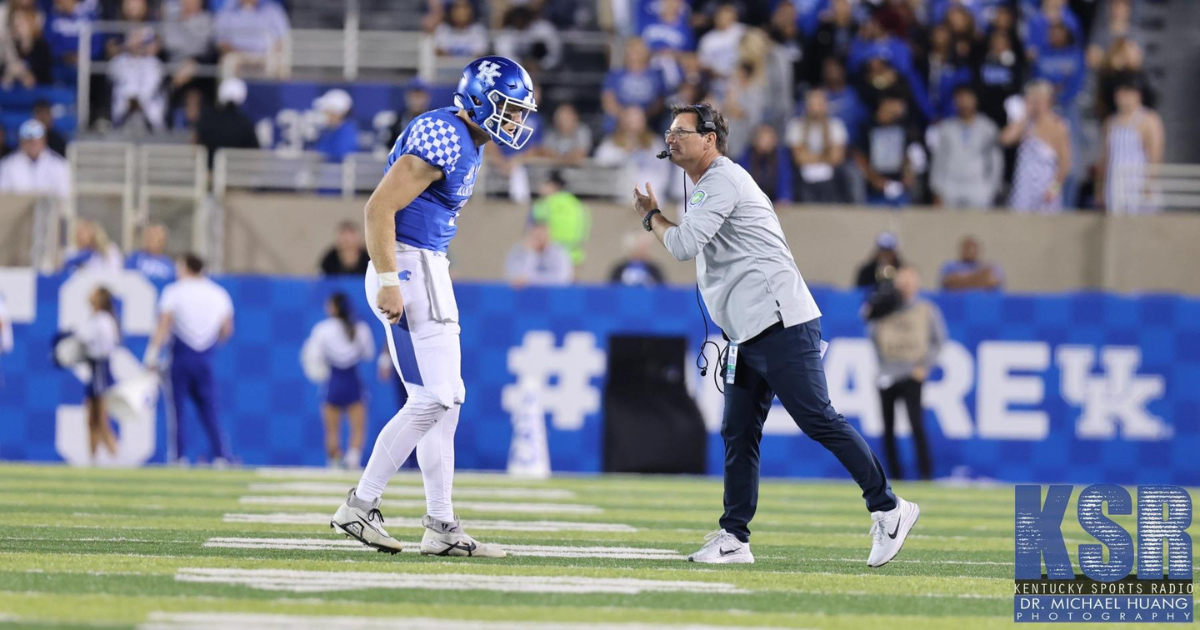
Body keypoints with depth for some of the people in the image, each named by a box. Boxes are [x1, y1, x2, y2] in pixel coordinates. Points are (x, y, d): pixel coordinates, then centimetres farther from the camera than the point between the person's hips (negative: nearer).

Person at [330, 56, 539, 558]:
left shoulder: (467, 144, 15)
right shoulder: (442, 140, -17)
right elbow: (380, 207, -21)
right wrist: (389, 282, -23)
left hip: (430, 272, 11)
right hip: (408, 271, -11)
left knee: (444, 400, 11)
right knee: (432, 399, -12)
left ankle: (441, 527, 13)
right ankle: (360, 506, -6)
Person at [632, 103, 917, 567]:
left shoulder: (723, 181, -8)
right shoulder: (709, 187, 24)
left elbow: (684, 245, -17)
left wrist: (650, 216, 1)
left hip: (781, 323, -11)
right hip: (748, 335, 11)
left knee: (818, 421, -12)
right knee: (738, 435, 7)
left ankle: (887, 509, -8)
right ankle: (734, 538, 9)